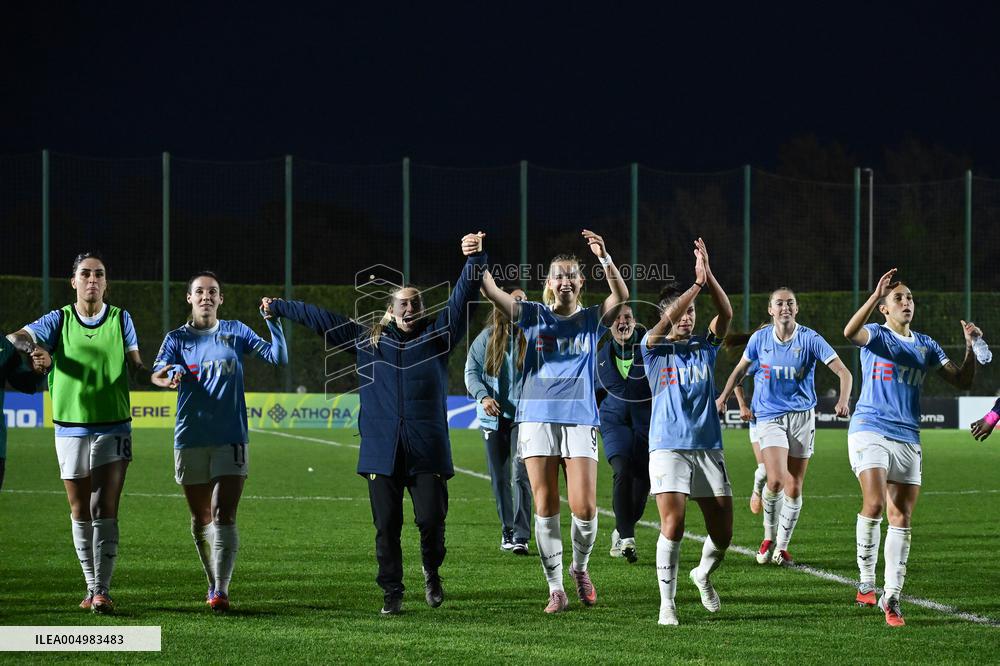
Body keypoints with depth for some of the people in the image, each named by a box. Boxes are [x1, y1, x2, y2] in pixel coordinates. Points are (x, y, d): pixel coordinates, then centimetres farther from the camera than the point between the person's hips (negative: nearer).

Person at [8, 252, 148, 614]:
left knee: (104, 510, -11)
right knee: (80, 513, 7)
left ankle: (103, 591, -12)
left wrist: (147, 371, -13)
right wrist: (31, 347, -35)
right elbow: (18, 337, -12)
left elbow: (135, 364, 10)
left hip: (113, 427, -1)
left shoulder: (121, 320, 5)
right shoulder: (59, 320, 2)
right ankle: (92, 587, 18)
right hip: (70, 428, 1)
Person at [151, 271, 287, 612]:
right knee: (201, 518, 10)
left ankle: (221, 590, -17)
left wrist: (273, 321, -11)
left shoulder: (236, 332, 7)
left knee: (224, 516, -13)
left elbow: (278, 357, 2)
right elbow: (156, 375, -11)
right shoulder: (177, 338, 6)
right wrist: (170, 375, -35)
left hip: (231, 438, -2)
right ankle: (213, 583, 25)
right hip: (190, 439, 2)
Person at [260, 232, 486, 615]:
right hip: (382, 451, 2)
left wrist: (475, 261, -17)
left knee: (431, 519, -7)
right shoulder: (367, 341, 13)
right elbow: (321, 319, 21)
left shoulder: (437, 337, 9)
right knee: (387, 526, 2)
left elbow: (462, 297, -2)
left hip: (427, 451, -1)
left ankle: (432, 573, 21)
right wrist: (279, 308, 28)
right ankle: (391, 593, 12)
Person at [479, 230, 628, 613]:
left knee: (584, 508, -9)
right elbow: (492, 292, -2)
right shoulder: (535, 316, 8)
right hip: (537, 418, 0)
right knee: (545, 507, -1)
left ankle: (580, 567, 20)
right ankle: (556, 589, 6)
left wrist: (604, 258, -25)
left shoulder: (591, 319, 8)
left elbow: (621, 295, -10)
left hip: (580, 419, 0)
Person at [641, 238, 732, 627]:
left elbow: (726, 314, -4)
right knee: (672, 524, -17)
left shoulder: (705, 348, 12)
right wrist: (698, 283, -22)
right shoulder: (654, 349, 3)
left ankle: (704, 574, 33)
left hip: (708, 448, 3)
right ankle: (667, 602, -7)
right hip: (668, 448, -3)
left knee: (722, 534, 2)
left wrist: (710, 277, -16)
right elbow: (665, 323, -17)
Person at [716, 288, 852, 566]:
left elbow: (843, 372, -10)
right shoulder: (760, 338, 1)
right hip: (769, 416, 0)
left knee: (794, 488, 2)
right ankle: (769, 536, 7)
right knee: (776, 481, -17)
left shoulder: (810, 339, -6)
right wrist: (723, 397, 13)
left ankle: (782, 546, 17)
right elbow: (740, 370, 18)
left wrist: (843, 400, -26)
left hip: (802, 417, 0)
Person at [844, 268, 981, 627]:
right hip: (870, 432, -5)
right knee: (874, 503, -23)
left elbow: (962, 381, 13)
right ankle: (866, 581, -7)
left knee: (901, 519, 0)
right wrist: (875, 296, -33)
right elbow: (850, 332, -23)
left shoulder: (925, 345, 15)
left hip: (908, 440, 5)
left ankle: (890, 597, 6)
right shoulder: (876, 335, 2)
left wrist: (970, 348, -3)